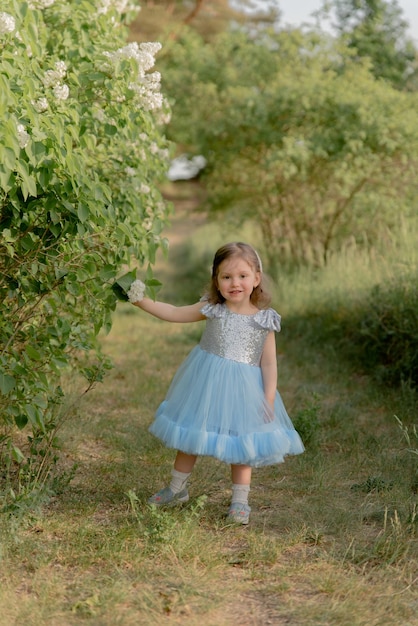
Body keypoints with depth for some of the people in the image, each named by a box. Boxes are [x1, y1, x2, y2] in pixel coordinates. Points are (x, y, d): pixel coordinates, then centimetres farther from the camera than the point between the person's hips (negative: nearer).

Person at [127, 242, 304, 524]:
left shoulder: (265, 320, -9)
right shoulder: (212, 309, -5)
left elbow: (269, 363, -6)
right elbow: (175, 313, -1)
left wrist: (269, 399, -11)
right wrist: (142, 301, -9)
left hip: (243, 390, -2)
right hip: (206, 384, 2)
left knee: (241, 443, 8)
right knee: (190, 437, 15)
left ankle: (240, 501, 22)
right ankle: (177, 489, 33)